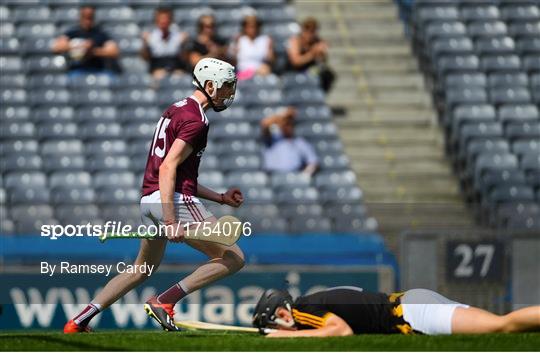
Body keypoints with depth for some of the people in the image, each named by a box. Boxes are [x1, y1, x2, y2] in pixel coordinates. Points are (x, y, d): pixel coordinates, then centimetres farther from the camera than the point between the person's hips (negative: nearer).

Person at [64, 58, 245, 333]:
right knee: (233, 258, -6)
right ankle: (165, 301, -12)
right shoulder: (196, 120, -9)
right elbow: (168, 169, -20)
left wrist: (221, 198, 25)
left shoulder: (175, 111, 21)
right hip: (175, 201, -10)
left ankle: (78, 321, 21)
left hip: (148, 200, 10)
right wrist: (171, 222, -25)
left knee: (143, 269, 25)